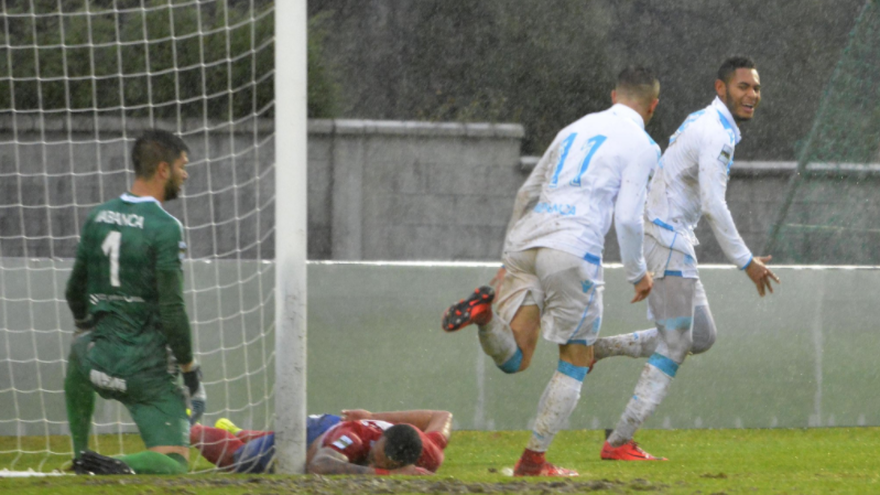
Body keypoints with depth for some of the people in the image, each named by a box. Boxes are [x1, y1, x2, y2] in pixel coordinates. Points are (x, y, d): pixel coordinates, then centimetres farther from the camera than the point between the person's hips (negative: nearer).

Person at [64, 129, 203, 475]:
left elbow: (74, 293, 17)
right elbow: (171, 308, -16)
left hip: (98, 362, 6)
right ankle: (118, 468, -31)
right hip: (146, 367, -6)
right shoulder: (165, 228, -13)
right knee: (173, 464, -4)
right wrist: (188, 365, -3)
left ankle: (80, 455, 37)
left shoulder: (98, 217, 7)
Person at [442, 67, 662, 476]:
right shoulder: (640, 144, 5)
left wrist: (510, 254, 32)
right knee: (575, 362, 10)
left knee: (514, 360, 3)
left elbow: (526, 193, 25)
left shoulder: (576, 130, 24)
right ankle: (534, 458, 4)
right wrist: (638, 274, 11)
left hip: (525, 243, 5)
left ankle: (487, 311, -27)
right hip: (573, 250, -5)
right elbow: (627, 218, -3)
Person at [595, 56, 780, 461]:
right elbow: (713, 207, -22)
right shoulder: (715, 134, -17)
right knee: (674, 346, -5)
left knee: (701, 337, 12)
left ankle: (598, 349, 14)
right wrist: (745, 261, -18)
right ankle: (619, 442, -3)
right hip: (667, 241, -10)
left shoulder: (706, 124, 16)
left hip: (673, 239, 10)